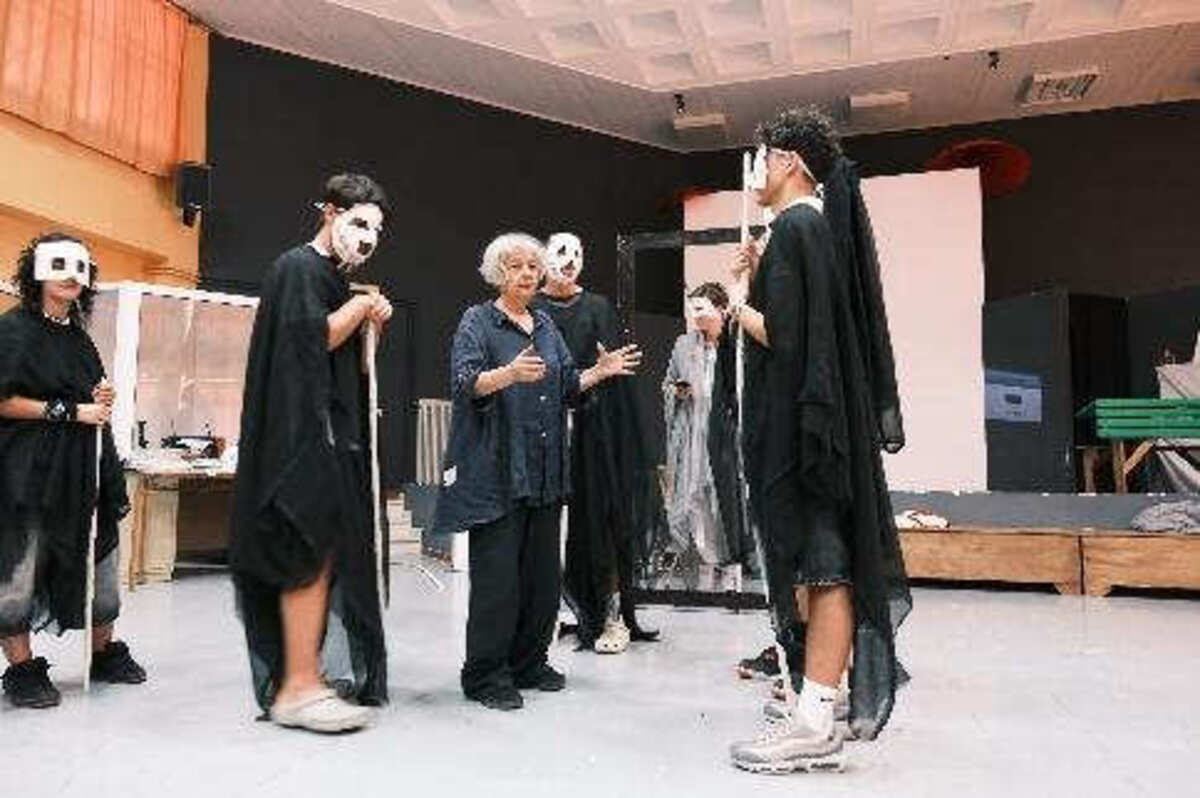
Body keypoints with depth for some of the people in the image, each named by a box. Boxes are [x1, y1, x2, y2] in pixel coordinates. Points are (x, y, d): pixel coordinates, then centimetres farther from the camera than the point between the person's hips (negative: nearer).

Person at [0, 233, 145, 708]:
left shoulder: (79, 337, 16)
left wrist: (100, 401, 5)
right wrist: (70, 410, -14)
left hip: (82, 467, 7)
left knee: (98, 561, 11)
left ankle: (103, 652, 25)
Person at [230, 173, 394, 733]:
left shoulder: (335, 279, 22)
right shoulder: (298, 268, -6)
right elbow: (312, 338, -20)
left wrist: (371, 325, 11)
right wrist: (360, 307, -6)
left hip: (330, 434, 10)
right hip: (301, 431, -10)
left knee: (325, 556, 9)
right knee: (314, 552, -11)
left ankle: (305, 677, 17)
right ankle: (298, 687, -5)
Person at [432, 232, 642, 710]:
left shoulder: (546, 325, 17)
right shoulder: (477, 321, -1)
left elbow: (567, 387, 20)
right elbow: (464, 383, -15)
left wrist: (601, 371, 4)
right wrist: (508, 374, -32)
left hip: (544, 470, 6)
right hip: (496, 470, -6)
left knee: (542, 571, 10)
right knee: (497, 574, -5)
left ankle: (528, 662, 24)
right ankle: (485, 674, 8)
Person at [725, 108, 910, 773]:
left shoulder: (793, 228, -11)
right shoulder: (819, 227, 19)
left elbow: (780, 333, -20)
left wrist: (741, 308, -2)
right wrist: (760, 280, 16)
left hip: (800, 424, -10)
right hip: (824, 416, 10)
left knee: (822, 567, -7)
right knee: (826, 565, 11)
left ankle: (814, 726, 1)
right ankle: (817, 706, 21)